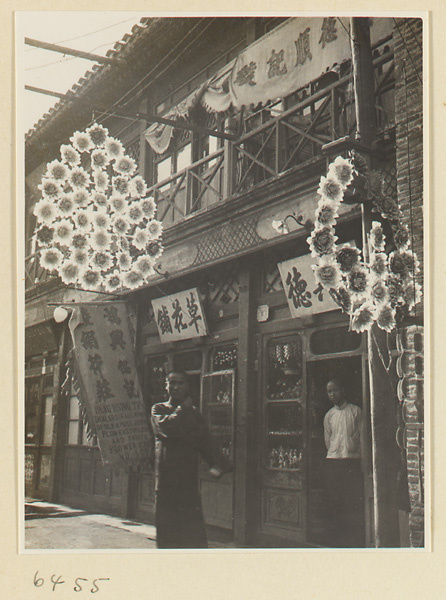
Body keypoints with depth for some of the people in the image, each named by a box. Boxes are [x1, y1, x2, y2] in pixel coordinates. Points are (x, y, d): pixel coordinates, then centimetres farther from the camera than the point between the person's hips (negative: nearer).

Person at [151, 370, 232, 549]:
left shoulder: (194, 413, 16)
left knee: (196, 537, -6)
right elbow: (165, 427, -13)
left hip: (189, 482, 1)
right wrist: (184, 409, -1)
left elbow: (205, 442, 3)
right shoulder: (159, 409, 11)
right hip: (165, 483, -1)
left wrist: (219, 465, -14)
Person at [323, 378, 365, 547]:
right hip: (333, 461, 3)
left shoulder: (355, 411, 5)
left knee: (355, 501, -5)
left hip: (352, 459, -3)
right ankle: (336, 539, 9)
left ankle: (356, 541, 0)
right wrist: (335, 454, 7)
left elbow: (361, 435, 3)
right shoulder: (328, 415, 15)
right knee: (334, 502, 2)